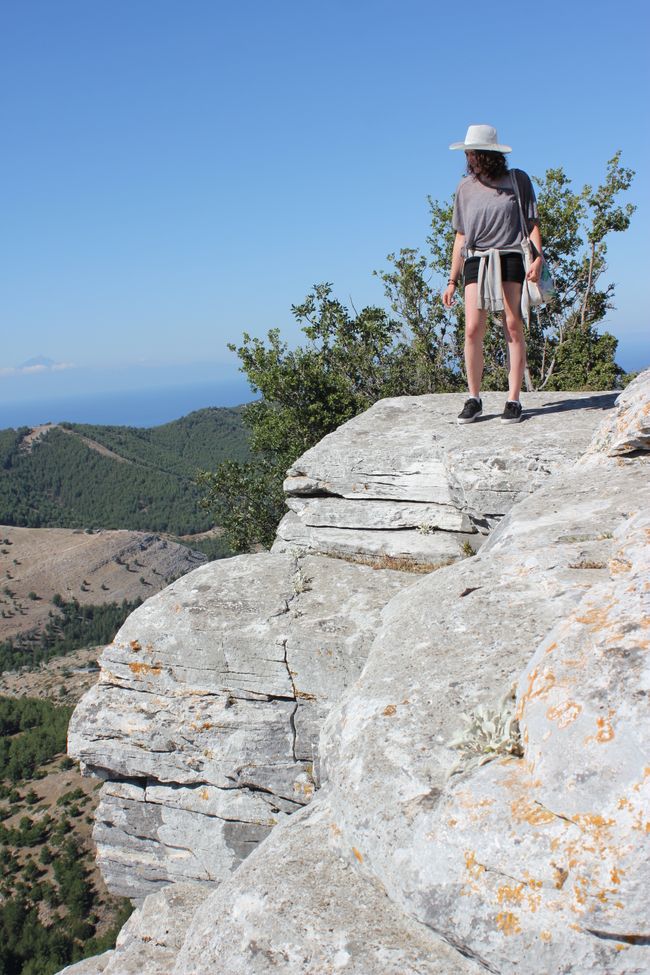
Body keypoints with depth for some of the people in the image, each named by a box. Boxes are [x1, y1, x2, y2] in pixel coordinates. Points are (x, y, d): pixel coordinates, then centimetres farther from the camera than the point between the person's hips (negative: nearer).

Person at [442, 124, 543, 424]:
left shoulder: (517, 180, 7)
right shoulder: (466, 187, 14)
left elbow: (532, 224, 7)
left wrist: (537, 258, -10)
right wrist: (452, 281, 14)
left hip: (510, 259, -2)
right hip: (476, 262, 2)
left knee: (513, 328, -5)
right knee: (472, 330, -10)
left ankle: (513, 400, 0)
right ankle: (474, 399, 0)